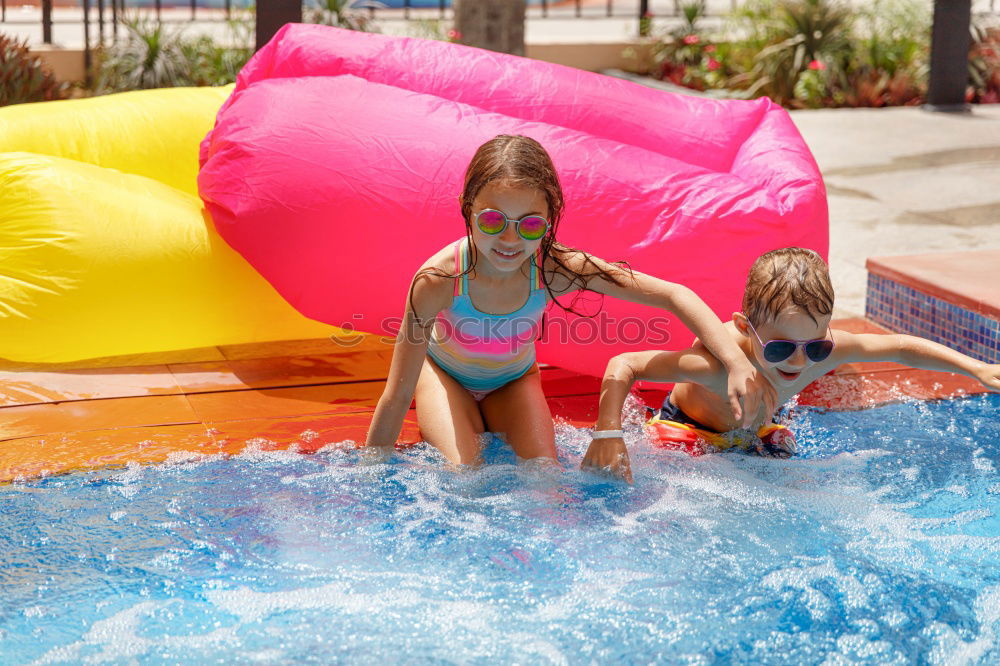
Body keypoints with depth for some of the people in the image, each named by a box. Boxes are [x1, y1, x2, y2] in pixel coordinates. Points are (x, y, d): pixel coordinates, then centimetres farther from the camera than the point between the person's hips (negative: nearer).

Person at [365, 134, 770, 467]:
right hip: (446, 374, -2)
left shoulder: (557, 269, -33)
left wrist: (736, 364, -39)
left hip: (513, 381, 2)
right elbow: (397, 395, -31)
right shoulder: (439, 280, -38)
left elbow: (674, 296, -29)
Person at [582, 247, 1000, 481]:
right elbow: (622, 366, -39)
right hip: (689, 428, -4)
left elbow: (899, 348, -15)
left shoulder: (825, 346, -32)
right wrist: (607, 435, -50)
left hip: (757, 431, 5)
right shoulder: (717, 361, -46)